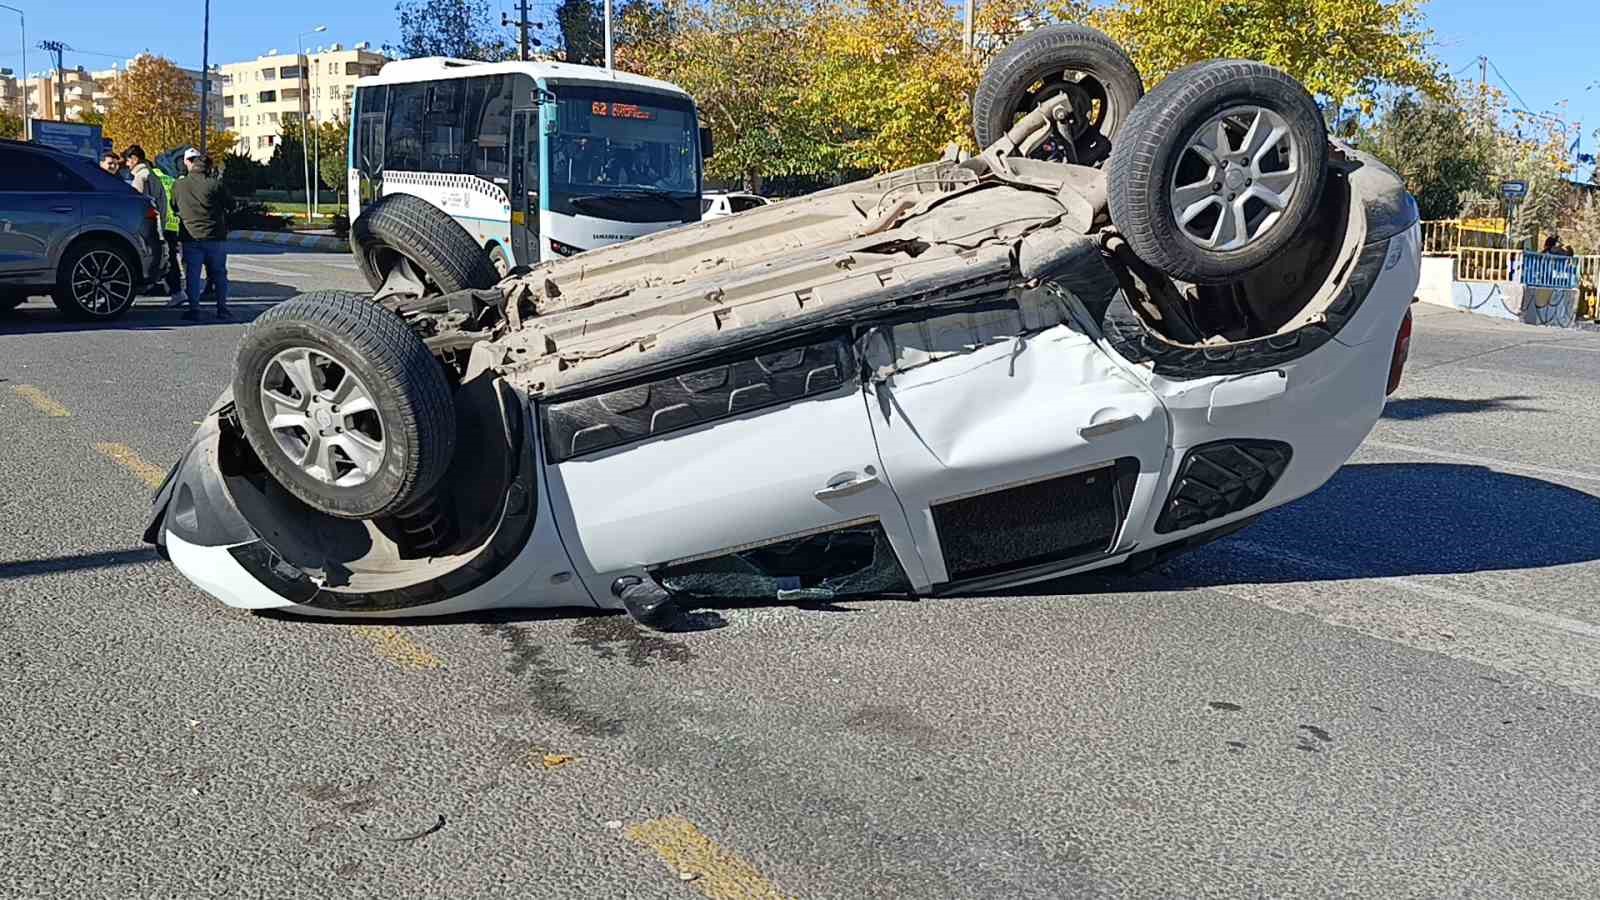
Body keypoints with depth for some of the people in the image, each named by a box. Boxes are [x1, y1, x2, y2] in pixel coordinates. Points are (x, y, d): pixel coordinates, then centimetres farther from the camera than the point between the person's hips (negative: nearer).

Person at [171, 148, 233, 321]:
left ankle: (193, 309, 0)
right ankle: (222, 308, 12)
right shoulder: (216, 184, -7)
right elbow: (230, 204, 3)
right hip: (215, 237, 0)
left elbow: (174, 207, 13)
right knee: (219, 274, 11)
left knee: (192, 275, 3)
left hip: (191, 237, 1)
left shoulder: (179, 185, 1)